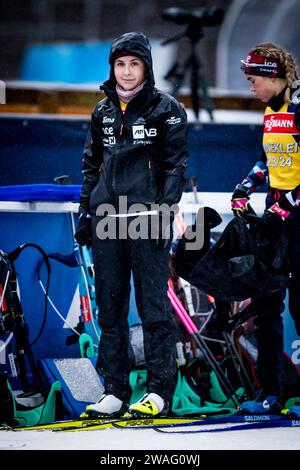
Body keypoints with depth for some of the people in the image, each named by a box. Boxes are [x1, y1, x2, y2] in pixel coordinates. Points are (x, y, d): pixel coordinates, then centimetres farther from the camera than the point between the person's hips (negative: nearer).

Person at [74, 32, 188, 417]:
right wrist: (86, 211, 14)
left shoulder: (166, 109, 1)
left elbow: (175, 164, -2)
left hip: (146, 217, -5)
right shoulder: (103, 112, 15)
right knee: (110, 308, 6)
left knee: (153, 306, -6)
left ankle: (159, 391, -3)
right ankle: (115, 392, 10)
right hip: (106, 219, 5)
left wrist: (164, 210, -11)